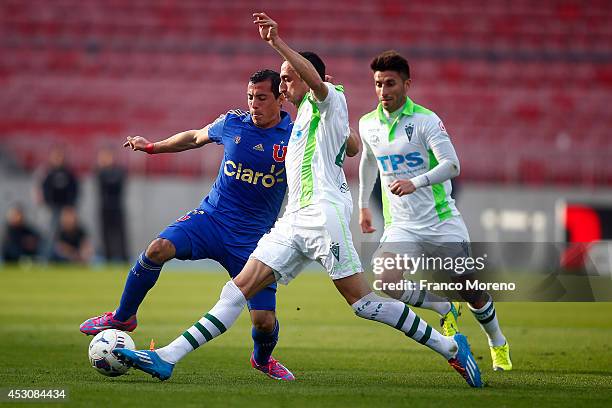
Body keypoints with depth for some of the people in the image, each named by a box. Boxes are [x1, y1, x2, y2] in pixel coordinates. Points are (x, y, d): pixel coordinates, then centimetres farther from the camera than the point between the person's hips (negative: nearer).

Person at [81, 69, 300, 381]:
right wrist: (152, 147, 28)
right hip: (211, 216, 2)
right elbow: (196, 137, 22)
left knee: (264, 320, -10)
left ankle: (263, 358, 29)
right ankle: (122, 318, -3)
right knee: (159, 248, -27)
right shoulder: (232, 123, 1)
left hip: (252, 238, -2)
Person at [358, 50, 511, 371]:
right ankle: (444, 310, 6)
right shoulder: (367, 124, 5)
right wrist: (363, 206, 30)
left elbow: (451, 164, -22)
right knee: (387, 282, -23)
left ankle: (498, 344, 34)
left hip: (442, 221, -3)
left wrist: (415, 183, -37)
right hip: (400, 226, 3)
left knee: (472, 295, 4)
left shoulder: (426, 120, -11)